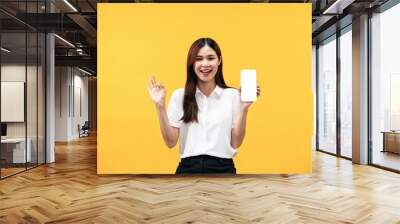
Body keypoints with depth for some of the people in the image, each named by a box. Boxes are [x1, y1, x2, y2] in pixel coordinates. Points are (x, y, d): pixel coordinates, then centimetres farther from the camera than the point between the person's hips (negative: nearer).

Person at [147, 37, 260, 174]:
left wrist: (244, 108, -12)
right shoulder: (179, 96, 0)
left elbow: (235, 143, -3)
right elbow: (170, 142, -3)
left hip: (223, 168, 0)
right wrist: (160, 106, -10)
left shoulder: (233, 95, -3)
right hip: (188, 168, 1)